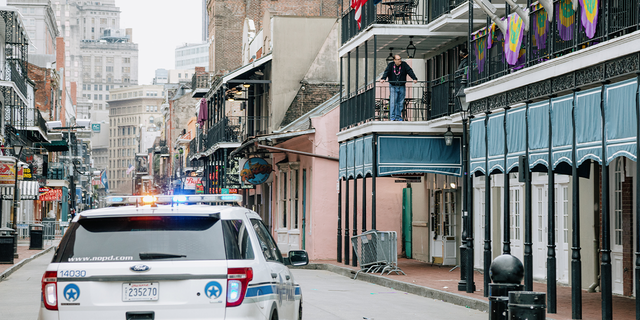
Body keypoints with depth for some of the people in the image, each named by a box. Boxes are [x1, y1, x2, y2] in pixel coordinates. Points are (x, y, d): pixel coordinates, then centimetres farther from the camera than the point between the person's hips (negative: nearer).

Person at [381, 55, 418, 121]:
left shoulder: (404, 64, 1)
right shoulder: (390, 65, -2)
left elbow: (410, 71, -6)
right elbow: (386, 72, -13)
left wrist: (414, 78, -21)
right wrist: (383, 78, -33)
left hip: (401, 86, 2)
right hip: (393, 86, -2)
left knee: (400, 103, 4)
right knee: (393, 102, -9)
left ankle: (398, 117, 11)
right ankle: (392, 117, -5)